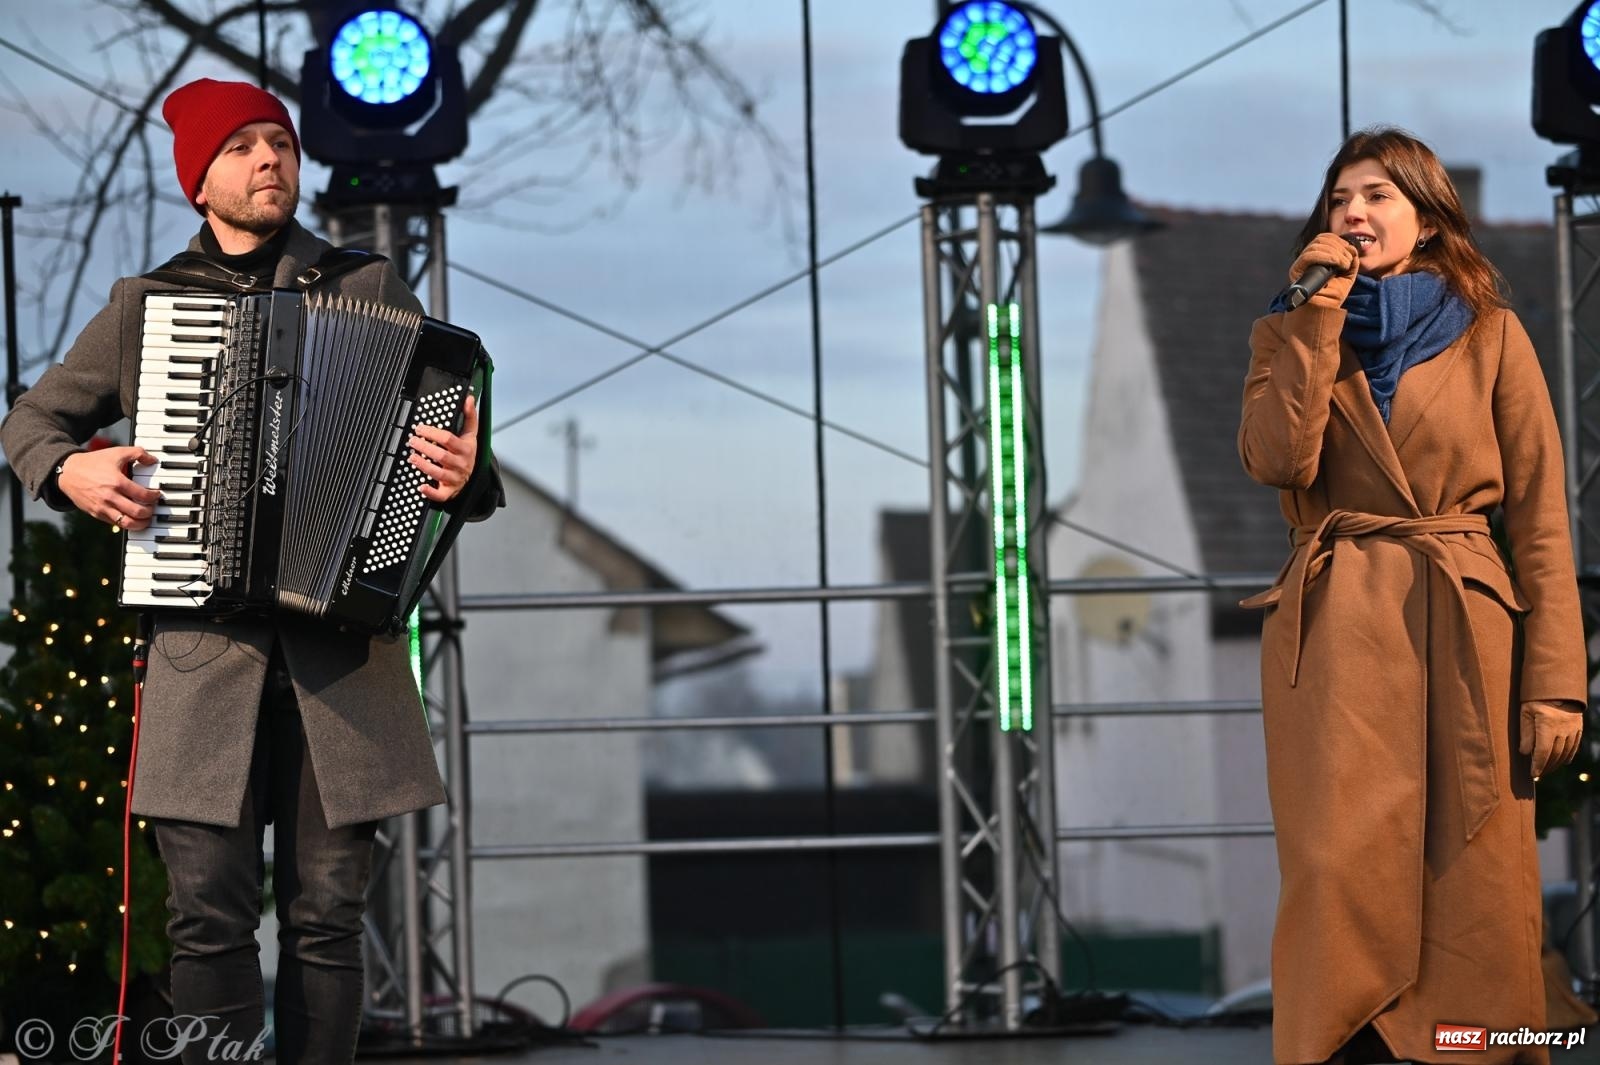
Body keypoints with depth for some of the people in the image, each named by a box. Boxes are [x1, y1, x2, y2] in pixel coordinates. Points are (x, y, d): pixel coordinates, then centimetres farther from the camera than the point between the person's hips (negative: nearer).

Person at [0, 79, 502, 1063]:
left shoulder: (369, 291, 10)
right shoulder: (145, 306, 12)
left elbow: (455, 440, 7)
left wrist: (463, 476, -17)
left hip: (341, 637, 0)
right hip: (206, 641, 0)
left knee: (328, 909, 0)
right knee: (211, 908, -6)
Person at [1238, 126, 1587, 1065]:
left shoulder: (1491, 337, 7)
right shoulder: (1291, 336, 12)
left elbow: (1541, 522, 2)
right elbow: (1278, 458, -9)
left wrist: (1554, 684, -6)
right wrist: (1320, 310, -7)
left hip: (1466, 637, -1)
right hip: (1334, 640, 1)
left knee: (1476, 895, -1)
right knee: (1342, 882, -6)